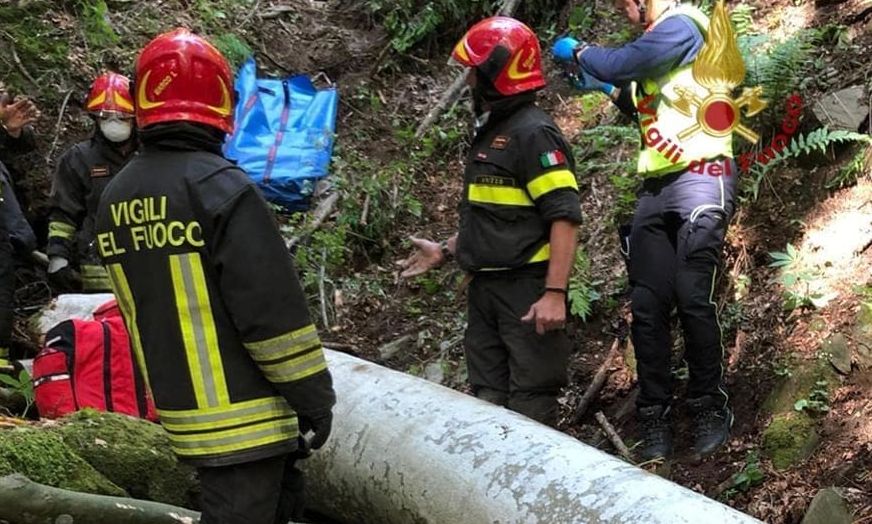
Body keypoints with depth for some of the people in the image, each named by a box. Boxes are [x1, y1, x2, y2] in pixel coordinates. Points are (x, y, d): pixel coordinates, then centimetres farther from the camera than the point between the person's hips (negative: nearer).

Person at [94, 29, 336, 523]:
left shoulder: (115, 199, 6)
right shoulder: (222, 187, -18)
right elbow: (274, 311, -18)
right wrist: (314, 395, -9)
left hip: (182, 407, 8)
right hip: (243, 416, -8)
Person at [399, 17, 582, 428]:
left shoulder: (533, 133, -13)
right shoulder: (490, 132, 17)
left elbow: (564, 217, -20)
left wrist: (555, 293, -26)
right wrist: (446, 252, 23)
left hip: (527, 292, -10)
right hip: (485, 288, 10)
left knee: (530, 408, -5)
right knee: (488, 400, 13)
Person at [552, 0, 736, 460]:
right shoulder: (657, 39, 20)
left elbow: (617, 64, -15)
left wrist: (577, 52, 3)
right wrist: (606, 88, 23)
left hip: (699, 180, -8)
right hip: (655, 188, 8)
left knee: (692, 298, -13)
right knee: (647, 306, 0)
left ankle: (710, 408, 1)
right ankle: (655, 418, 4)